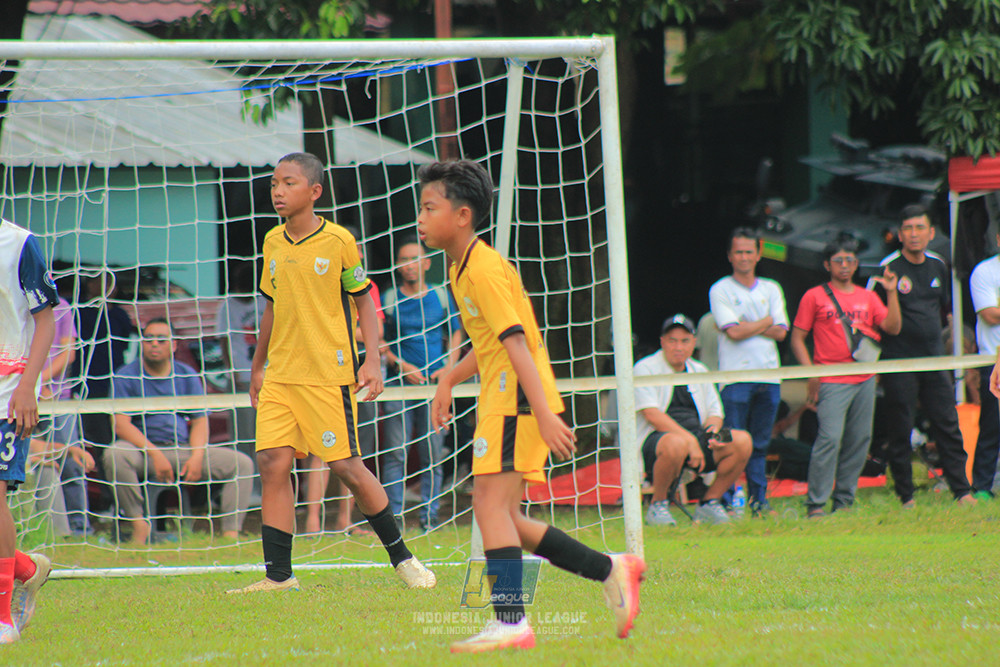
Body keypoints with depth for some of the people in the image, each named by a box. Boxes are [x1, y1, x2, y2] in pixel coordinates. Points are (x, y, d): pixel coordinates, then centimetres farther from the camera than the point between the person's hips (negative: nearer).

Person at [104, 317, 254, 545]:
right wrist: (154, 455, -23)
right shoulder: (126, 376, -1)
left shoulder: (187, 375, 11)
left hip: (183, 449, 4)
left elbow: (200, 421, 8)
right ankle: (138, 524, -27)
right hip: (142, 448, -3)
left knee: (242, 463, -13)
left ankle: (231, 533, -18)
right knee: (114, 455, -38)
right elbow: (121, 424, -11)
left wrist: (197, 457, -12)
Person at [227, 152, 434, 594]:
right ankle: (278, 576, -2)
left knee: (345, 466, -4)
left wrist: (373, 360, -7)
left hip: (329, 373, -5)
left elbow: (364, 300, 1)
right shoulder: (273, 243, 9)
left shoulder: (338, 241, -5)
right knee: (272, 462, -6)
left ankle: (400, 556, 14)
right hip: (280, 374, 5)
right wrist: (258, 366, 25)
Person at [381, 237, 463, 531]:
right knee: (395, 454, -4)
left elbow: (455, 333, 18)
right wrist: (401, 365, -9)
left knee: (433, 454, 3)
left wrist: (448, 367, 3)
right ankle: (394, 516, -1)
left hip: (434, 384, 2)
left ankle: (429, 516, 8)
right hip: (399, 384, -2)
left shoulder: (441, 296, 9)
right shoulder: (388, 299, 2)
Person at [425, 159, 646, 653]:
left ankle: (510, 621, -20)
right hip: (501, 400, 10)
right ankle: (611, 571, 14)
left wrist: (544, 414, -27)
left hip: (519, 399, -10)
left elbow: (516, 343, -22)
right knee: (504, 517, 9)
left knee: (491, 502, -16)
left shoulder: (484, 269, -15)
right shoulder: (463, 268, 16)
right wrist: (449, 380, 21)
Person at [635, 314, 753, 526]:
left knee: (742, 441, -16)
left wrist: (713, 428, -9)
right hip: (655, 439, -6)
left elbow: (715, 412, 18)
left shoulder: (700, 371, 19)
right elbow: (651, 414, -14)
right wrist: (689, 440, -23)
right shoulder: (645, 369, -1)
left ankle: (709, 503, -3)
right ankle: (658, 505, -17)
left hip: (695, 435, 6)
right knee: (676, 444, -41)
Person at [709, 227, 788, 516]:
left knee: (760, 444, 7)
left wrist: (749, 327, -7)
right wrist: (766, 322, 1)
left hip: (769, 375, 4)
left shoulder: (771, 290, 15)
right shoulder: (720, 291, 2)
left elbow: (781, 332, 4)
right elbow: (733, 332, -10)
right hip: (736, 375, -4)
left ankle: (759, 500, 11)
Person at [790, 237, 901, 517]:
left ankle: (844, 501, 12)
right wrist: (812, 374, -9)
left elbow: (892, 327, 7)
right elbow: (797, 339, 2)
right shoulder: (815, 297, 4)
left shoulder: (868, 297, 15)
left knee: (859, 441, 4)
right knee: (830, 439, -15)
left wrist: (892, 293, -3)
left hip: (865, 381, 5)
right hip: (831, 382, -5)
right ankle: (816, 504, -14)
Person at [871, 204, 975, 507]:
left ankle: (962, 491, 6)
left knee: (948, 425, 3)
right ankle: (906, 496, 5)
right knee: (899, 430, -1)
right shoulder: (889, 268, -8)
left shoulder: (938, 266, 9)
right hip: (899, 361, -5)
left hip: (933, 358, 5)